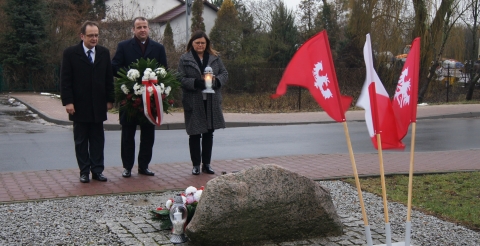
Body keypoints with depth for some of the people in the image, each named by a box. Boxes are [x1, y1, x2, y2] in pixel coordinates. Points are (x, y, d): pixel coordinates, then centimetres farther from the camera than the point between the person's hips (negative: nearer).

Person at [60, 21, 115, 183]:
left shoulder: (104, 53, 6)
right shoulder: (70, 53, -3)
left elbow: (109, 78, 9)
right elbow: (65, 80, -6)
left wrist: (110, 99, 4)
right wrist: (68, 102, -13)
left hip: (98, 105, 3)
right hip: (79, 106, -2)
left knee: (98, 140, 6)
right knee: (81, 141, 5)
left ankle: (97, 170, 11)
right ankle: (84, 172, 11)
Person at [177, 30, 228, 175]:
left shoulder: (214, 58, 9)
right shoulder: (185, 59, 0)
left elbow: (224, 74, 8)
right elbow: (181, 79, -6)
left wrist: (217, 81, -12)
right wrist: (195, 83, -21)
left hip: (212, 102, 3)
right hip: (193, 102, -3)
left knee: (209, 133, 9)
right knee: (195, 134, 3)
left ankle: (206, 164, 19)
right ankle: (196, 165, 12)